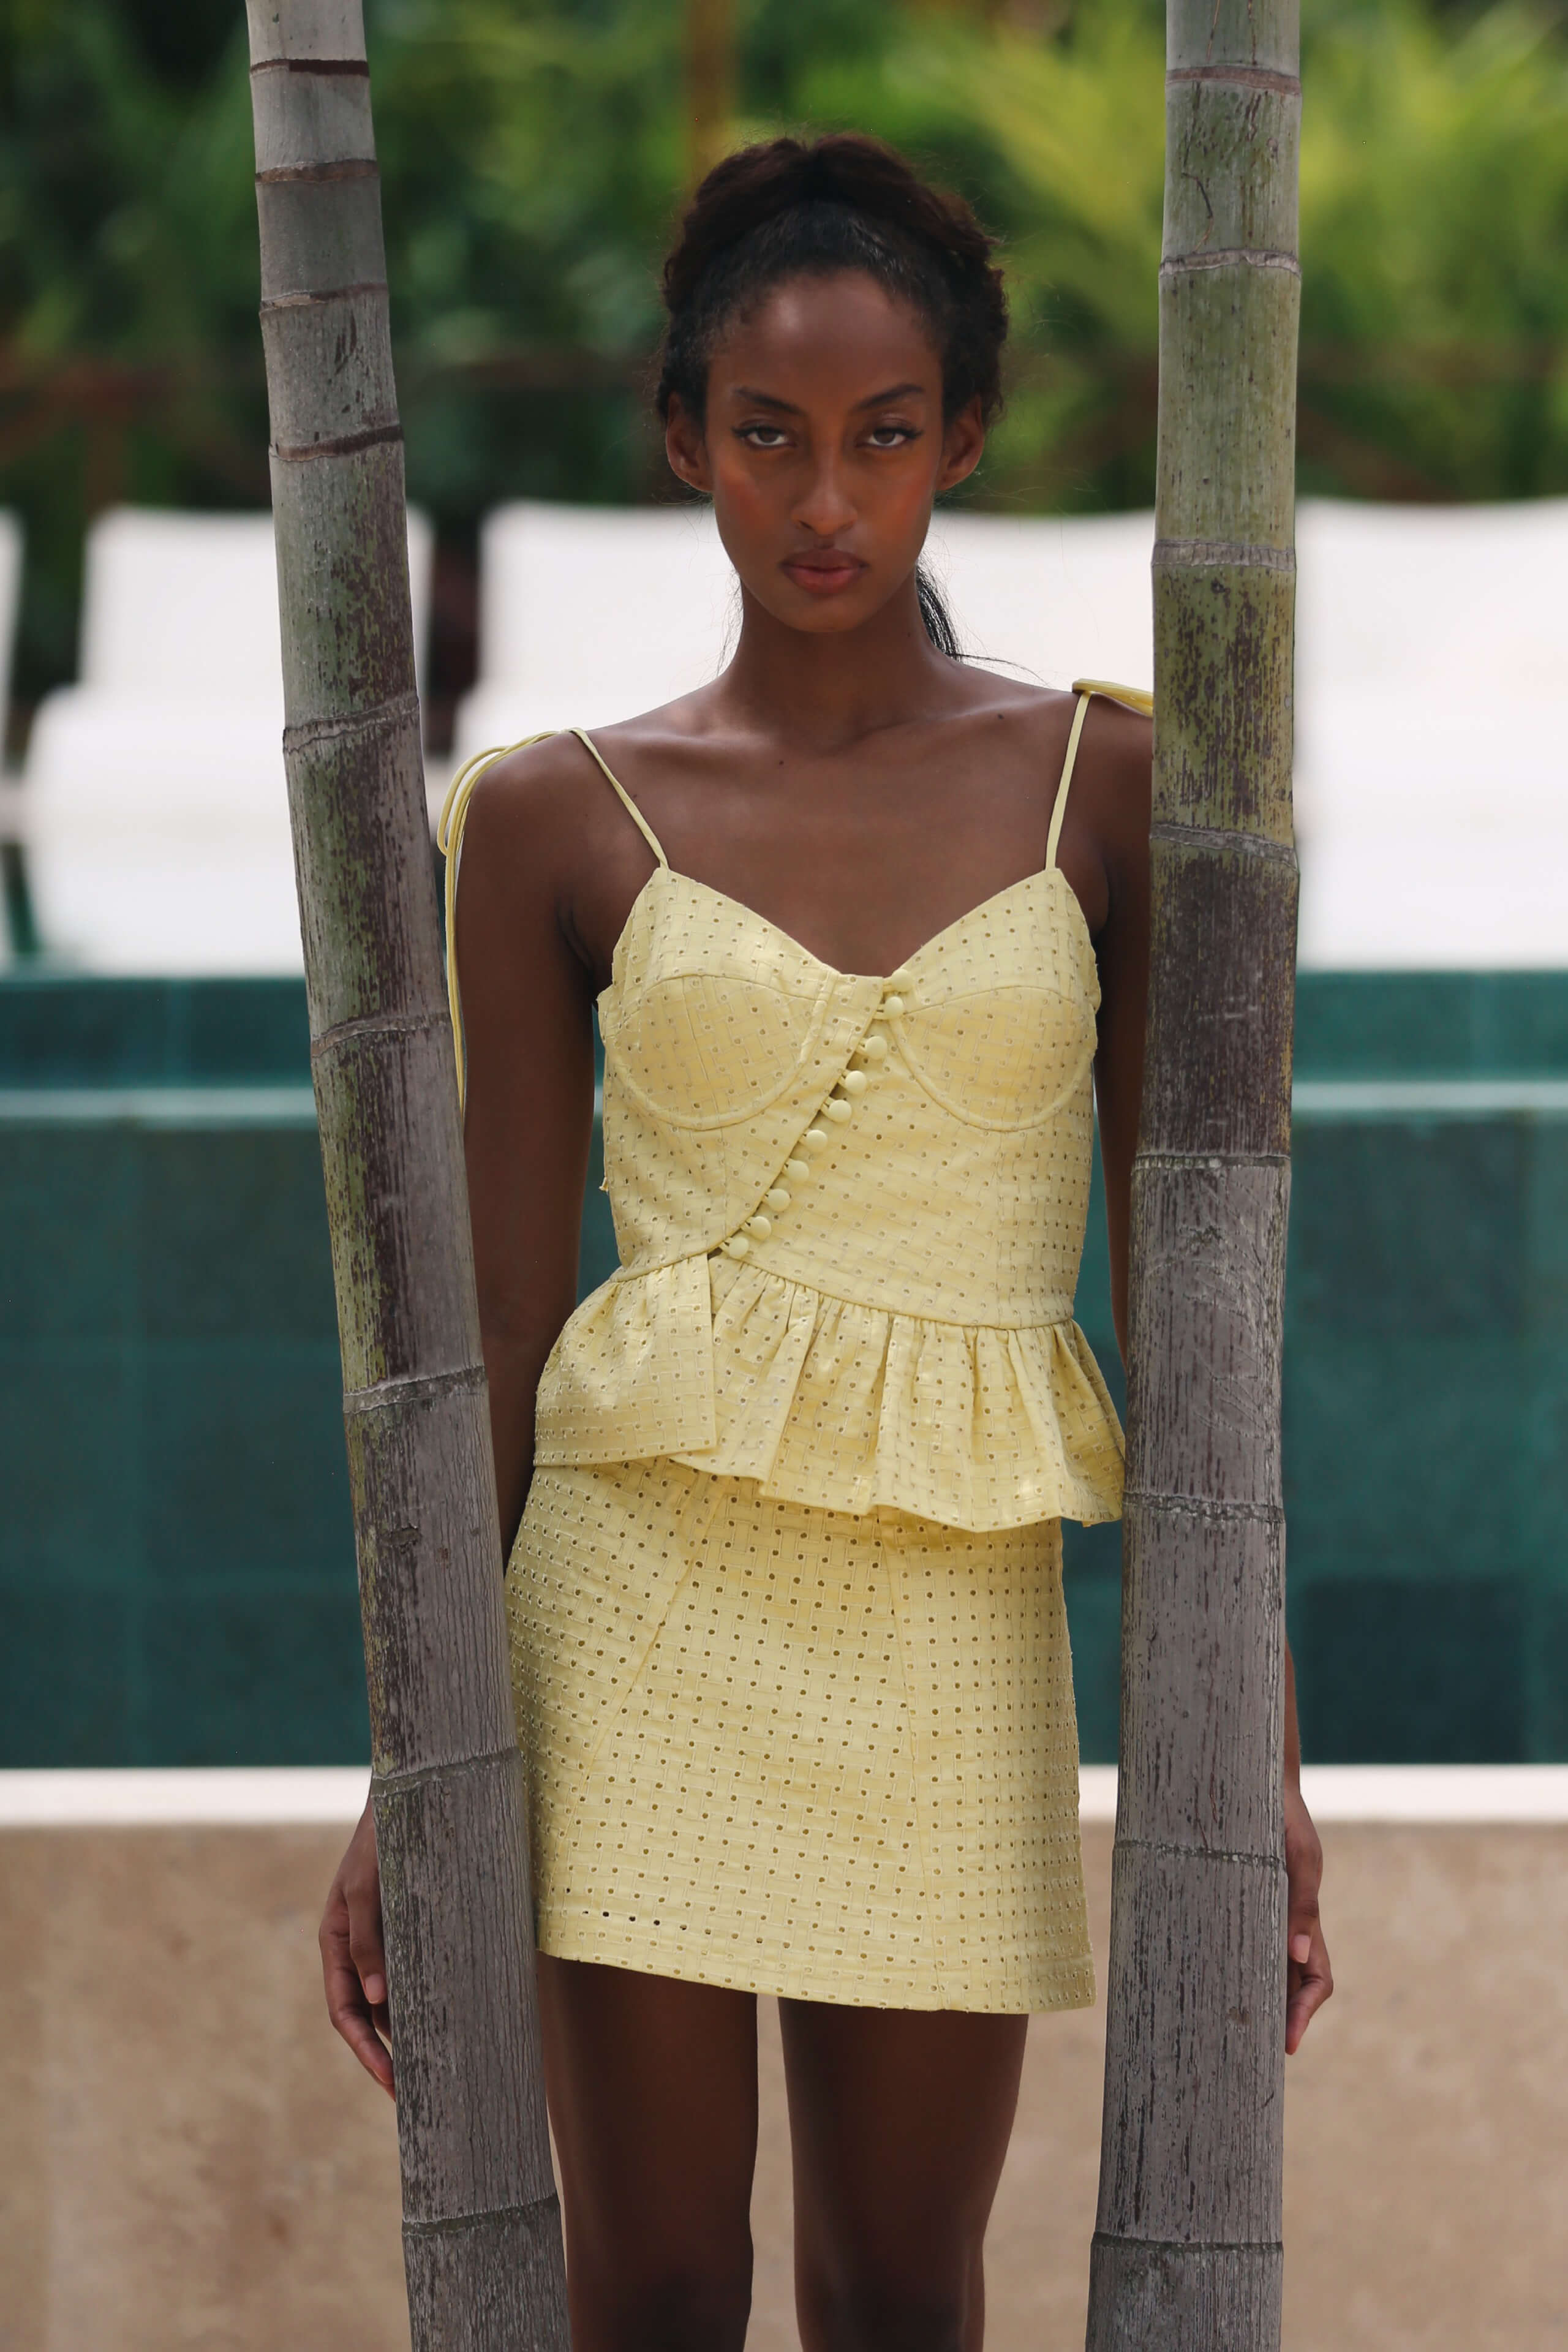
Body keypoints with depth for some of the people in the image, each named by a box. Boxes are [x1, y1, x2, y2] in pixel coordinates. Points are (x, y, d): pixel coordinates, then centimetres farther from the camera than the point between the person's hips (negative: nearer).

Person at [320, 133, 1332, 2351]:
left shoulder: (1107, 787, 3)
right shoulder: (561, 820, 2)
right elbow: (498, 1327, 5)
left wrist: (1255, 1750, 0)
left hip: (955, 1633, 1)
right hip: (646, 1605, -1)